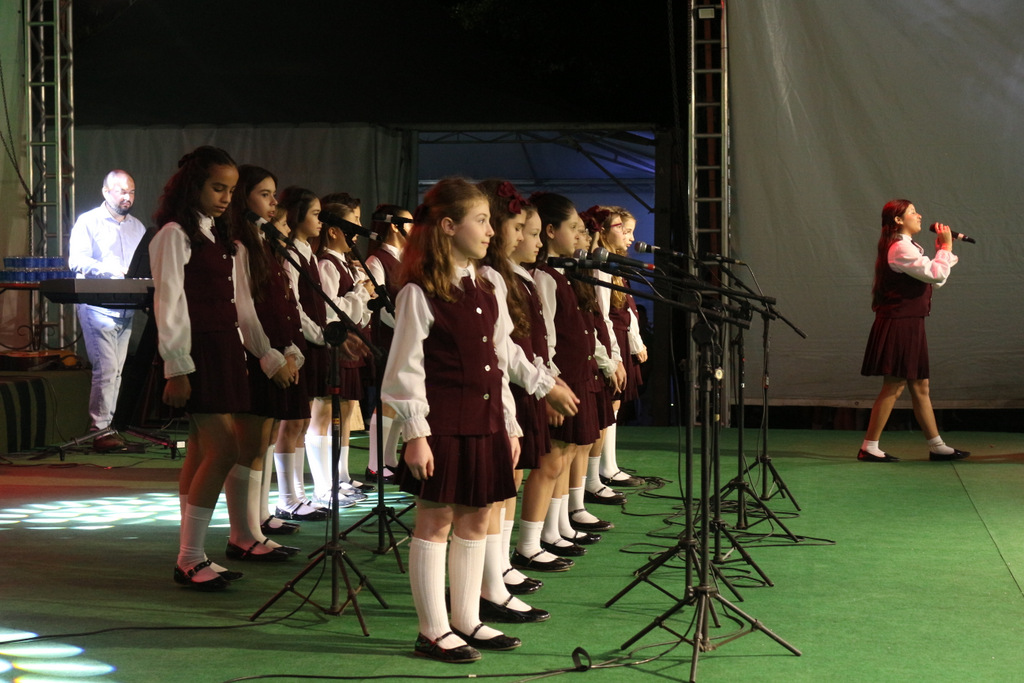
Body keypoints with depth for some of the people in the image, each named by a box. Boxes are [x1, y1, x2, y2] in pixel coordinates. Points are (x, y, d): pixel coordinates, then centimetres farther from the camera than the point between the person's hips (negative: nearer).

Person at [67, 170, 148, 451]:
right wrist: (108, 269, -27)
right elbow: (77, 261, -12)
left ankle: (106, 426, 12)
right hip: (98, 308, -6)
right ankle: (100, 430, -11)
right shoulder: (88, 222, 0)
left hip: (126, 309, 6)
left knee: (115, 370, 7)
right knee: (106, 368, -13)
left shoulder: (137, 227, 19)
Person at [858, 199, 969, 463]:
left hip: (909, 325, 11)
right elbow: (937, 275, -21)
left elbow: (935, 279, 18)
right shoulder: (900, 248, -15)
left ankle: (937, 446, 17)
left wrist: (943, 249, 11)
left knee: (920, 386, 12)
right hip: (899, 324, -11)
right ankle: (869, 448, -3)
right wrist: (946, 247, -7)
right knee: (894, 387, -7)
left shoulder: (906, 247, 19)